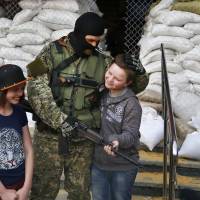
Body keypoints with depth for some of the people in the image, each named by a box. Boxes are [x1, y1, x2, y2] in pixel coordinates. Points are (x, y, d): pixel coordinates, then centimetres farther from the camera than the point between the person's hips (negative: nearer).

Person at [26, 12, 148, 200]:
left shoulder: (102, 61, 5)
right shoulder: (53, 52, -4)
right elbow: (37, 88, -14)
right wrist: (59, 120, -23)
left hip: (83, 137, 3)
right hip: (51, 134, -2)